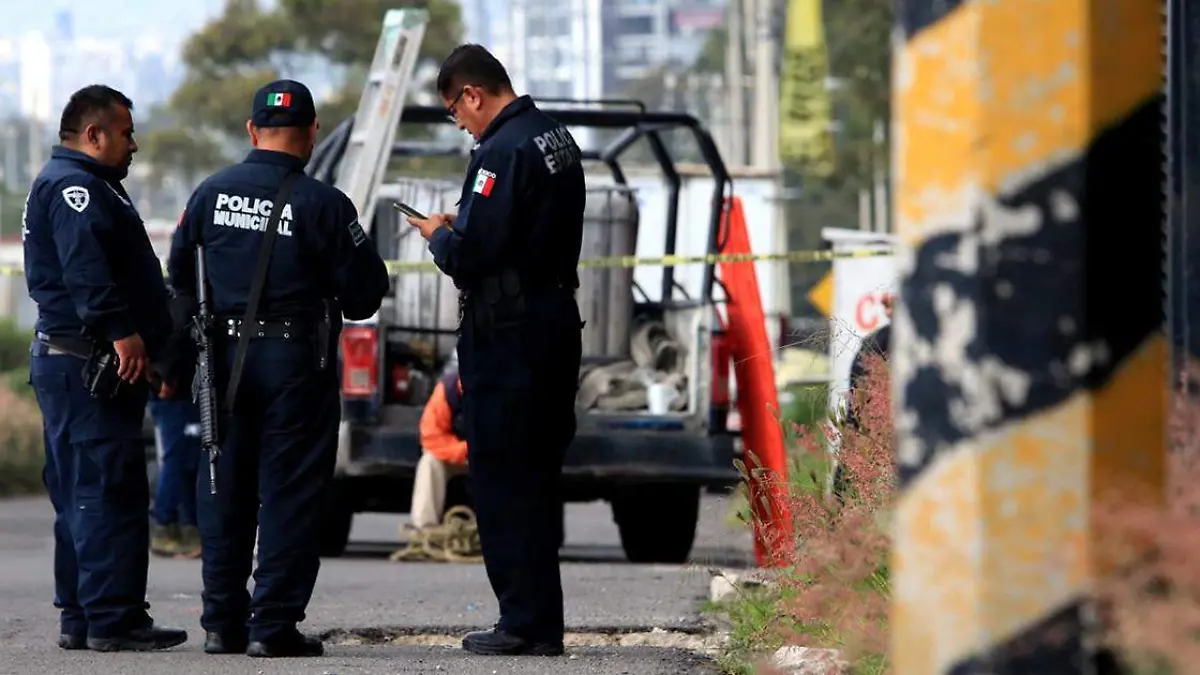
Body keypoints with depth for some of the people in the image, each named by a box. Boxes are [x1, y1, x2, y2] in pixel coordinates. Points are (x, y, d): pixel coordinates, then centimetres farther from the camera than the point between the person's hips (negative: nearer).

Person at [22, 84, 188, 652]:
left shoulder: (76, 184, 25)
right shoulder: (75, 186, -11)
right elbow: (85, 264, -27)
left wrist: (154, 347, 28)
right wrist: (121, 330, -34)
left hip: (72, 366, 12)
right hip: (88, 364, -12)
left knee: (81, 496, 13)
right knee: (111, 492, -13)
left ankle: (80, 619, 17)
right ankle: (113, 620, -15)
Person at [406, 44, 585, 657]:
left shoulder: (502, 152, -17)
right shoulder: (557, 140, 13)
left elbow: (469, 257, -21)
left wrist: (438, 236, -1)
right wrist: (459, 229, 14)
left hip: (507, 335, -9)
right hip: (557, 323, 9)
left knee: (501, 478, -4)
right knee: (539, 478, 13)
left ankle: (523, 622, -4)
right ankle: (543, 624, 16)